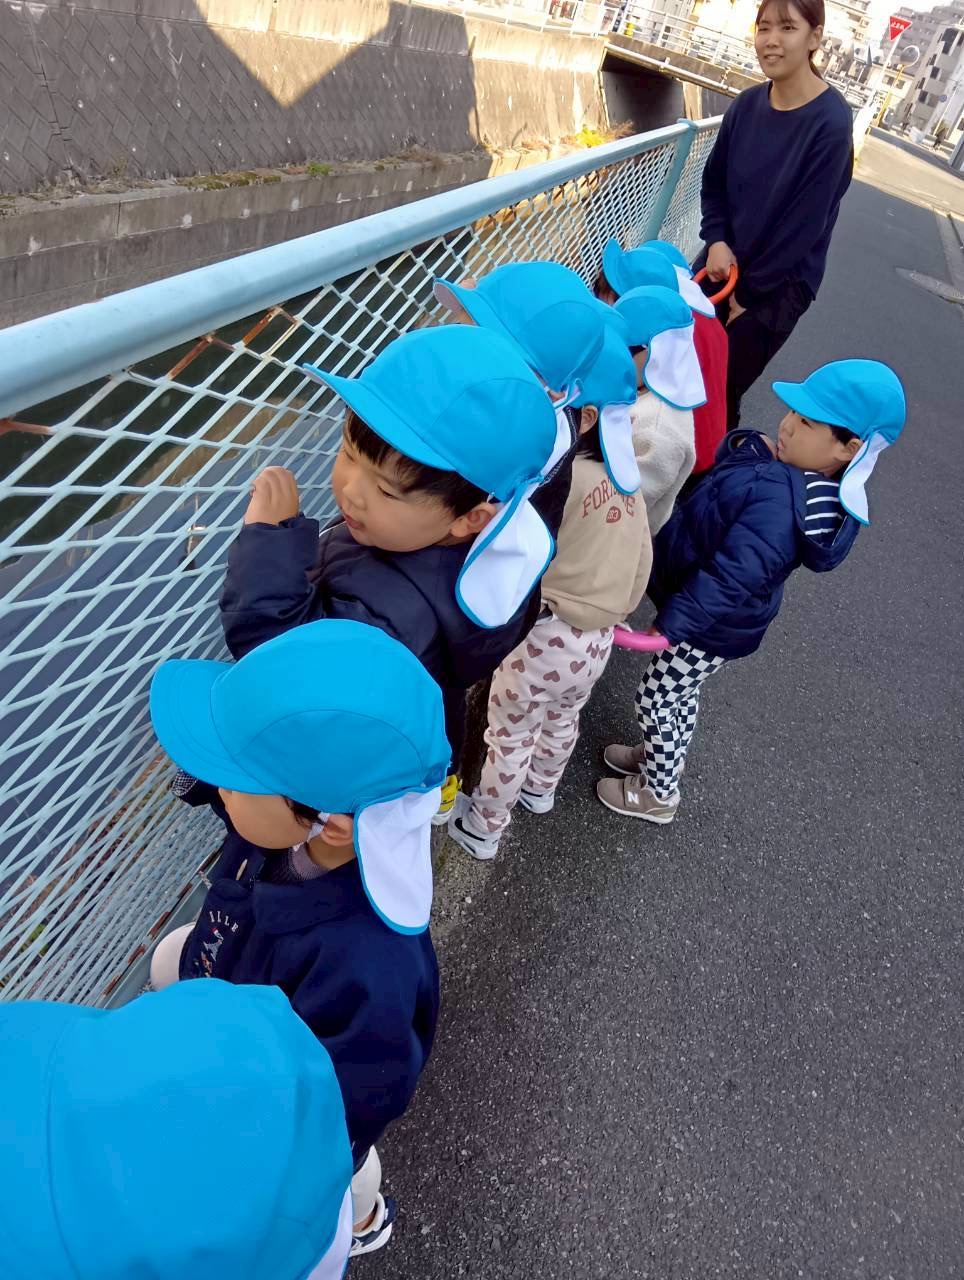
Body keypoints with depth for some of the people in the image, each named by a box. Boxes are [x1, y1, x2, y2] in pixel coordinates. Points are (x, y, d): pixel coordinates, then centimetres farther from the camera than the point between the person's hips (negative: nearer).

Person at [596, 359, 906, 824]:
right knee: (678, 694, 29)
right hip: (717, 619, 9)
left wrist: (672, 622, -35)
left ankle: (658, 794, 36)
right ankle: (659, 757, 54)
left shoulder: (779, 503, -38)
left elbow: (730, 577, -39)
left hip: (711, 627, -9)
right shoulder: (806, 481, -7)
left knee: (656, 700, 13)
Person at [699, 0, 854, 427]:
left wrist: (750, 293, -13)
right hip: (723, 263, 5)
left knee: (720, 392, 0)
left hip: (778, 284, -5)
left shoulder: (830, 123, -18)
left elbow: (805, 221, -17)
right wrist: (717, 240, -8)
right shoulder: (747, 104, -1)